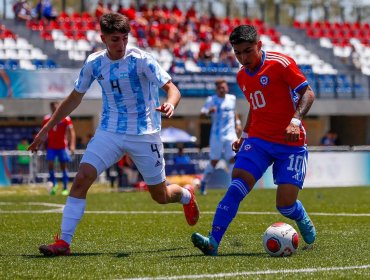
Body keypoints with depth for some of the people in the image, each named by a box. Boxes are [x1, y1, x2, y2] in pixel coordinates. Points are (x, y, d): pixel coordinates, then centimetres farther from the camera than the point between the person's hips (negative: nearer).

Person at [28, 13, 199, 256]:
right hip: (109, 132, 3)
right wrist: (46, 129, 12)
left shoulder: (140, 60, -14)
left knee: (161, 196, 9)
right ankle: (64, 242, -15)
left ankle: (187, 195, 46)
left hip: (144, 134, -3)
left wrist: (170, 104, -44)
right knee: (82, 178, -18)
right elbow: (74, 98, 11)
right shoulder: (94, 63, -1)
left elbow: (172, 88, -19)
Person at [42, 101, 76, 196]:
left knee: (63, 166, 1)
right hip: (51, 146, 2)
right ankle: (53, 184, 6)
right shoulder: (46, 119, 5)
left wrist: (72, 145, -21)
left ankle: (65, 188, 8)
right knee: (50, 164, -11)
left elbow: (71, 131, -9)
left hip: (62, 146, -2)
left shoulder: (66, 119, -5)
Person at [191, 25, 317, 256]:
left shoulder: (281, 63, -9)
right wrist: (245, 136, 16)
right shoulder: (242, 76, 12)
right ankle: (213, 241, -27)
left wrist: (296, 120, -26)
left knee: (285, 204, -10)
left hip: (290, 143, -5)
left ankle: (303, 221, 28)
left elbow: (308, 93, -10)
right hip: (258, 139, 5)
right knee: (238, 185, -19)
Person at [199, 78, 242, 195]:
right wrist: (208, 112, -32)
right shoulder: (211, 100, -4)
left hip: (231, 134, 3)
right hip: (217, 135, -3)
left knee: (232, 159, -8)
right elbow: (202, 113, -12)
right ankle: (204, 182, 22)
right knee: (214, 161, 2)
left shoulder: (232, 98, 9)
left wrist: (238, 123, 15)